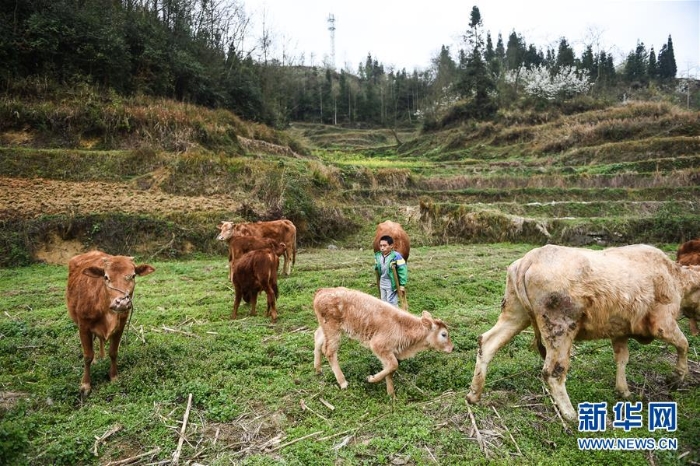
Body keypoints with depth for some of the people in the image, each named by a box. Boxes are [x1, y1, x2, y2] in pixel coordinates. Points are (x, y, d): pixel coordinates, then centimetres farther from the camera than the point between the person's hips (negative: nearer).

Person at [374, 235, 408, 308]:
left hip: (392, 285, -6)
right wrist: (378, 283, 16)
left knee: (392, 303, 0)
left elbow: (402, 271, -19)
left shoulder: (396, 256, -21)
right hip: (382, 284, 7)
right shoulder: (377, 256, -3)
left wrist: (402, 286, -17)